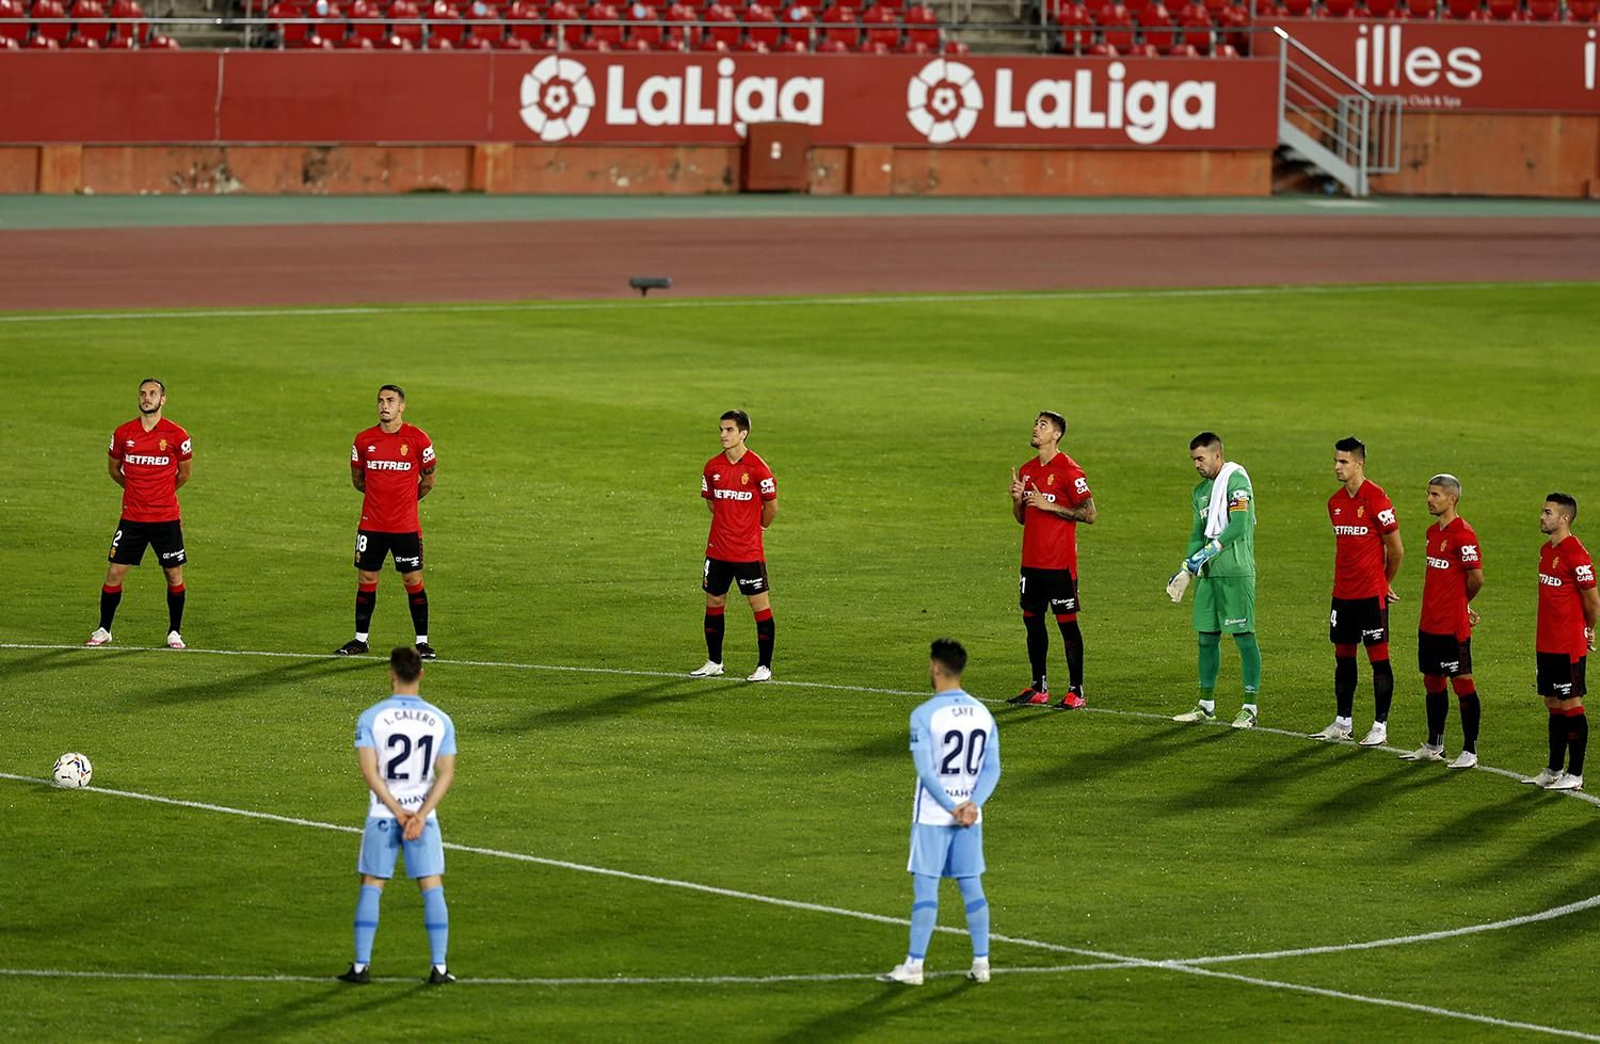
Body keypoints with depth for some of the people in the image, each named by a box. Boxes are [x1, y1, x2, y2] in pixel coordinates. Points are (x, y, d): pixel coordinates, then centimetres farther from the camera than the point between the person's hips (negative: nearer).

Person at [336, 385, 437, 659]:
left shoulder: (418, 439, -6)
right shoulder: (364, 440, 1)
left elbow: (428, 480, 7)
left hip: (406, 526, -2)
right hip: (371, 524, 2)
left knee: (413, 581, 1)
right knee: (366, 580, 6)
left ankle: (422, 641, 9)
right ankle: (360, 640, 17)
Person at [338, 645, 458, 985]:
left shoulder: (371, 718, -6)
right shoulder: (440, 721, 1)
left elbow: (369, 771, -12)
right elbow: (446, 774, -5)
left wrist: (398, 811, -10)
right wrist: (420, 815, -10)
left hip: (382, 815, -1)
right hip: (424, 813, 1)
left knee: (371, 887, 7)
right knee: (432, 888, 5)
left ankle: (361, 966, 5)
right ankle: (439, 967, 3)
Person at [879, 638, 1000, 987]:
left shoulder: (925, 715, -12)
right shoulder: (982, 714, 5)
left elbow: (926, 771, -17)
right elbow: (992, 769, 2)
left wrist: (952, 808, -12)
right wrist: (973, 804, -7)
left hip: (932, 816, -5)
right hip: (970, 816, 5)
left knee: (925, 889, -2)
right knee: (972, 888, 10)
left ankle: (914, 966, 0)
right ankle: (981, 963, 11)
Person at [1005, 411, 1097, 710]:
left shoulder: (1069, 470, -10)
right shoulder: (1027, 471, 13)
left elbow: (1089, 514, -14)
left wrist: (1049, 506, -18)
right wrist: (1017, 499, 0)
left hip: (1059, 563, -8)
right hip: (1031, 561, 8)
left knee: (1067, 623, -4)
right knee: (1032, 620, 11)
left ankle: (1076, 691, 0)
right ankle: (1039, 688, 21)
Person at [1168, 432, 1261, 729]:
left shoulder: (1236, 481, -8)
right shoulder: (1200, 491, 18)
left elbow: (1238, 526, -18)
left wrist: (1209, 551, -23)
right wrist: (1186, 570, 10)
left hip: (1235, 571, -8)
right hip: (1207, 572, 8)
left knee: (1243, 635, -7)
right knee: (1206, 636, 11)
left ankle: (1250, 707, -5)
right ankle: (1206, 705, 19)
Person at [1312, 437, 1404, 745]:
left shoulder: (1377, 499, -12)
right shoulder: (1335, 502, 9)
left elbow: (1396, 549, -6)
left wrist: (1385, 582, 7)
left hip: (1371, 595, -7)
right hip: (1343, 593, 7)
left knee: (1378, 658, -2)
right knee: (1343, 656, 11)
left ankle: (1380, 727, 2)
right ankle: (1343, 723, 20)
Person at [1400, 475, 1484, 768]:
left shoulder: (1463, 534, -15)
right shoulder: (1434, 532, 13)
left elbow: (1476, 578, -17)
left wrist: (1462, 603, 1)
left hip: (1453, 626, -9)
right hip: (1429, 622, 9)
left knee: (1462, 683, -3)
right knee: (1432, 681, 15)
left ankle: (1470, 751, 2)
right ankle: (1434, 746, 26)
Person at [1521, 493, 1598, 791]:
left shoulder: (1576, 554, -17)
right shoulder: (1547, 551, 11)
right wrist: (1543, 638, 17)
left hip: (1568, 647, -9)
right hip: (1547, 644, 9)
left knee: (1570, 705, -3)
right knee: (1554, 704, 14)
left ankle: (1575, 776, 2)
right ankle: (1553, 771, 22)